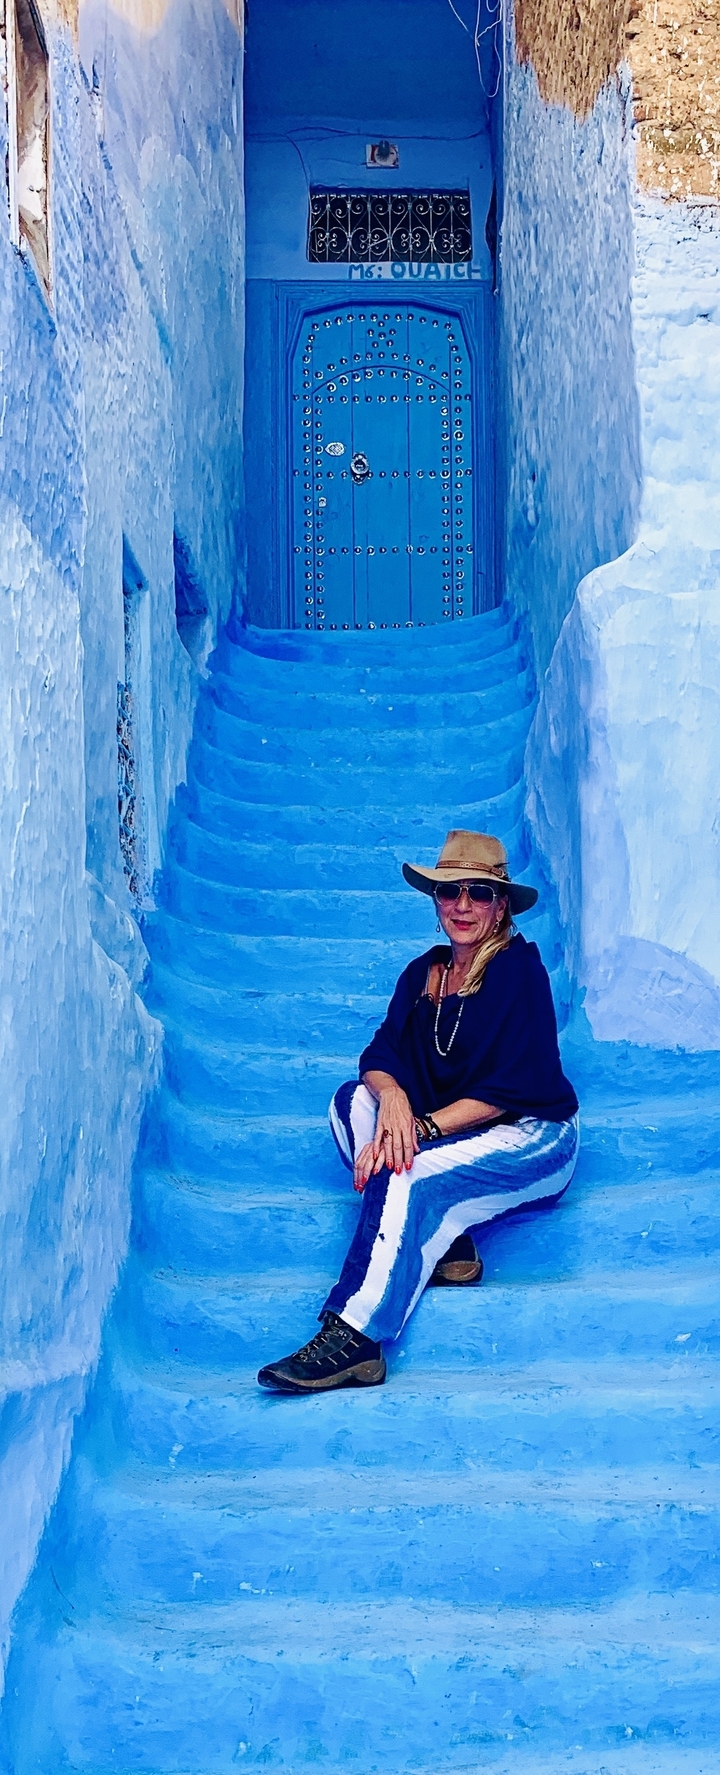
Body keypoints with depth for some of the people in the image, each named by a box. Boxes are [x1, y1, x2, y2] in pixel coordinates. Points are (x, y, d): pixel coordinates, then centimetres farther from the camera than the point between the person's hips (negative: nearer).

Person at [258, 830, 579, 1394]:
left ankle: (352, 1341, -34)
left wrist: (420, 1127, -26)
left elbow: (509, 1087, -19)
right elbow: (381, 1054, -1)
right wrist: (392, 1095, -26)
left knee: (408, 1174, -31)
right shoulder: (423, 973, 8)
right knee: (354, 1098, -13)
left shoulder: (519, 967, -12)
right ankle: (443, 1245, -22)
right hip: (455, 1137, 7)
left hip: (534, 1141, -7)